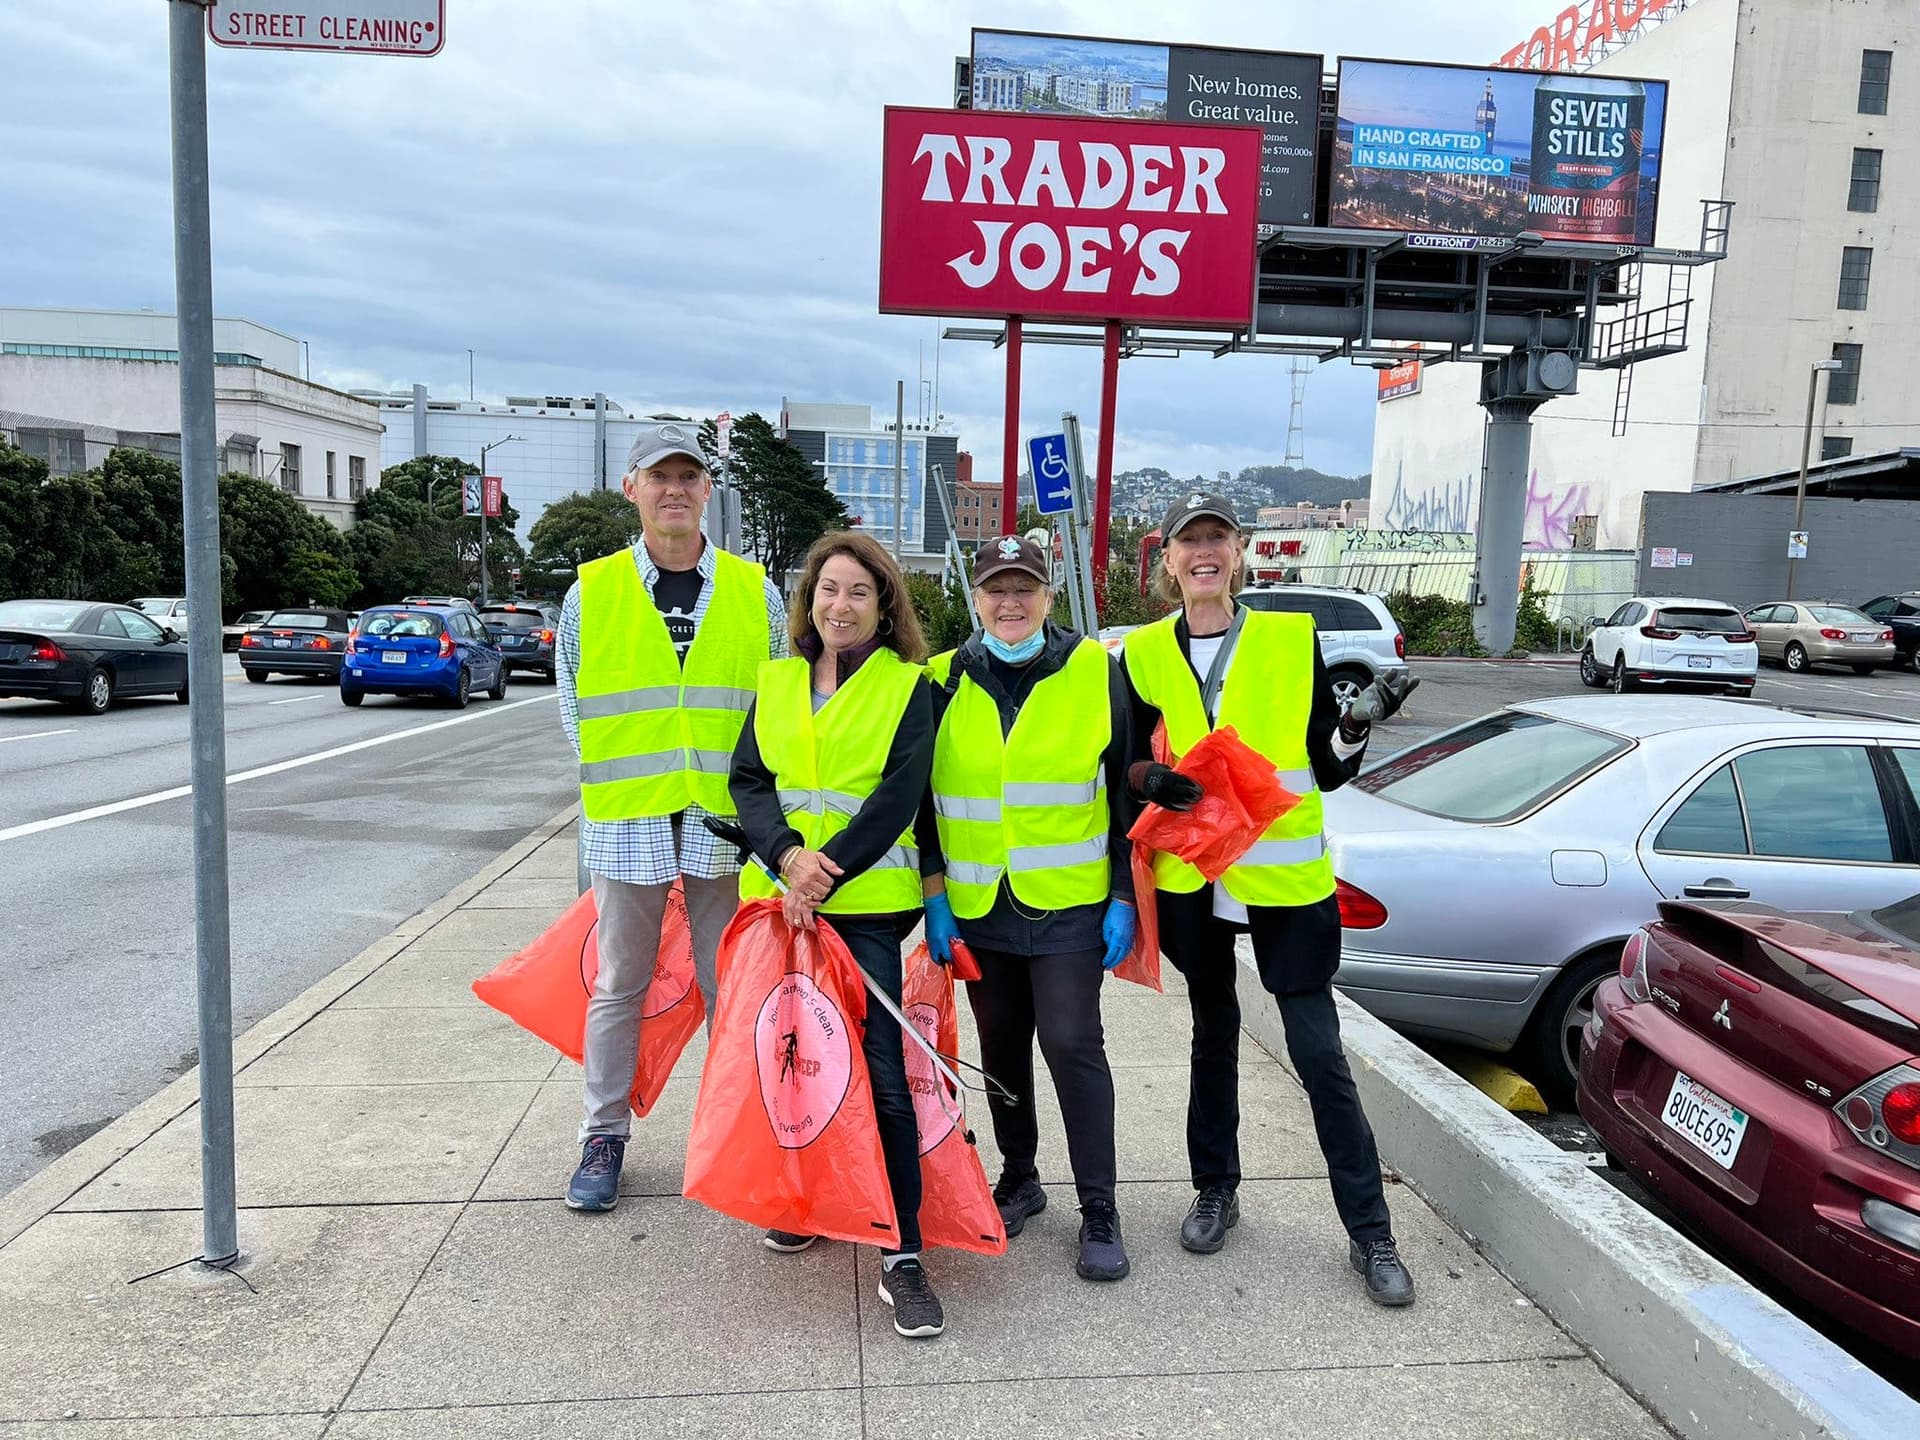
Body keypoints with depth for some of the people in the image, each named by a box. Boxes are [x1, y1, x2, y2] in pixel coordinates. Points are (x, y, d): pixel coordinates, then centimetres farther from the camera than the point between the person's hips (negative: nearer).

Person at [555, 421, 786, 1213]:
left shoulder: (756, 592, 3)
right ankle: (604, 1136, 25)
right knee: (619, 984, 10)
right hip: (625, 822, 0)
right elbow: (572, 702, 9)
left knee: (730, 986, 9)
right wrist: (617, 782, 3)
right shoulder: (591, 591, 2)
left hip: (727, 821, 1)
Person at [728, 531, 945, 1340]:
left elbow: (900, 795, -10)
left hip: (867, 903, -4)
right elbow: (748, 779, 3)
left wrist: (828, 875, -16)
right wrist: (789, 854, -15)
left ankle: (902, 1256, 2)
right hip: (780, 898, 4)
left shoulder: (906, 684, -1)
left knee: (880, 1072, -6)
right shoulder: (776, 682, 12)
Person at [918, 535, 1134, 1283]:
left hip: (1069, 905, -3)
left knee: (1072, 1043, -3)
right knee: (1001, 1046, 13)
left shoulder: (1096, 672, -2)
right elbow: (922, 800, 8)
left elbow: (1124, 792, 0)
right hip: (976, 907, 3)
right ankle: (1019, 1176, 32)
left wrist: (1123, 898, -3)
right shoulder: (943, 682, 4)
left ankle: (1099, 1210, 10)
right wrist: (934, 897, 2)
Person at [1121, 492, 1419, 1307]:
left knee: (1319, 1051, -1)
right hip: (1191, 874, 2)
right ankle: (1215, 1189, 34)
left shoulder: (1294, 639, -1)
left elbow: (1328, 770, 2)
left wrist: (1357, 727, -17)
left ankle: (1369, 1232, 12)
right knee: (1212, 1033, 16)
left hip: (1284, 873, -2)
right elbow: (1130, 761, 7)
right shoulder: (1145, 653, 2)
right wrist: (1152, 778, -14)